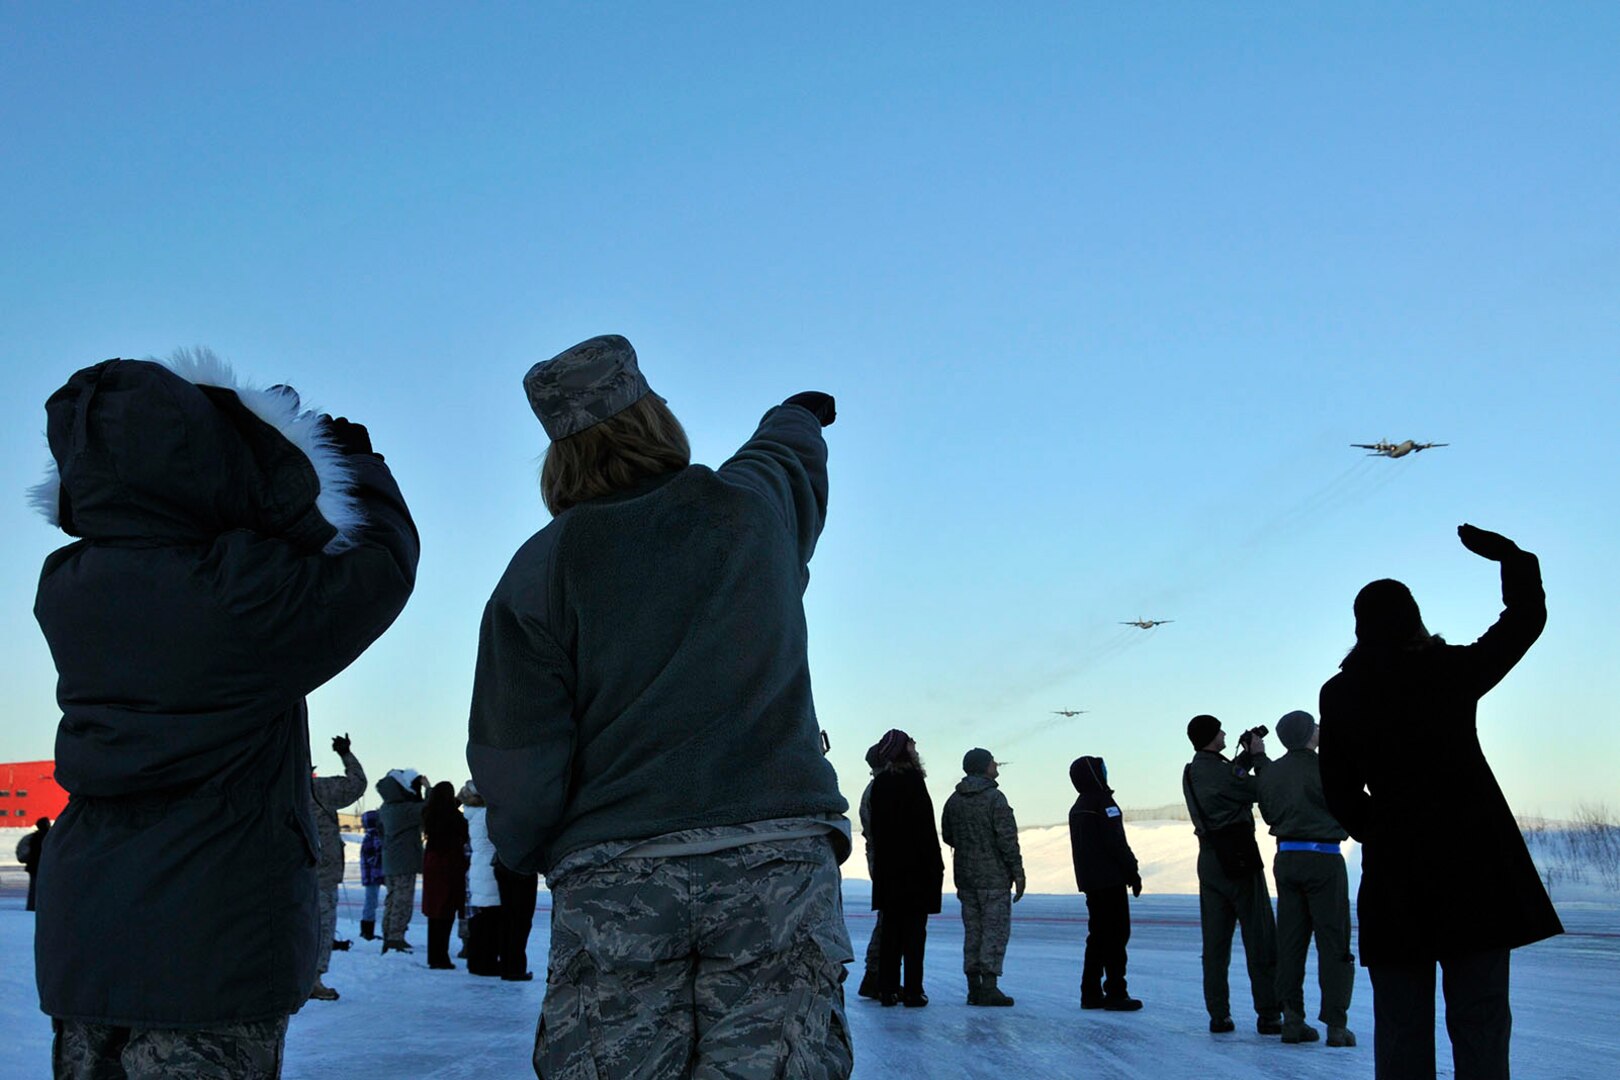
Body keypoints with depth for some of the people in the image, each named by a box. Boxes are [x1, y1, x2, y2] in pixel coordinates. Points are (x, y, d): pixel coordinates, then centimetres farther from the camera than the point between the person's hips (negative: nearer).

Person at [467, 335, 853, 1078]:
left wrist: (520, 857, 19)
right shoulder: (752, 507, 7)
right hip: (778, 861, 1)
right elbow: (789, 452, 34)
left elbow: (514, 762, -1)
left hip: (612, 881, 0)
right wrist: (801, 413, 58)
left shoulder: (540, 571, 1)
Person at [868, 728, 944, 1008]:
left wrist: (880, 857, 17)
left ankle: (888, 988, 12)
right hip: (915, 869, -6)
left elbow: (875, 827, 11)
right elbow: (925, 828, -15)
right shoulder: (912, 781, -14)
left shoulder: (879, 784, 7)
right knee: (914, 931, -1)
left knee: (890, 930, 11)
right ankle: (913, 992, 0)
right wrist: (935, 866, -10)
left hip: (887, 869, 6)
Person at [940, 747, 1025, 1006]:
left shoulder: (954, 800, 8)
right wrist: (1018, 873, -9)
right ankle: (988, 987, -7)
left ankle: (974, 987, 12)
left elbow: (947, 836, 15)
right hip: (994, 876, -6)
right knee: (996, 929, -2)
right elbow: (1007, 839, -14)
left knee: (972, 929, 11)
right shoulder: (994, 798, -12)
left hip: (964, 875, 6)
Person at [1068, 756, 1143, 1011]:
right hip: (1110, 880, -9)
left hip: (1090, 882, 9)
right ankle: (1116, 993, -6)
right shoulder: (1102, 801, -11)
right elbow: (1116, 842, -18)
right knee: (1116, 934, -5)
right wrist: (1133, 871, -12)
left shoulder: (1078, 808, 17)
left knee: (1098, 935, 13)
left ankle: (1091, 993, 13)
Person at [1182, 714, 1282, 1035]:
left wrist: (1246, 756, 20)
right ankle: (1269, 1014, -1)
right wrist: (1258, 755, 2)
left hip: (1209, 860, 8)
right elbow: (1265, 791, -9)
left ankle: (1218, 1015, 8)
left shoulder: (1191, 772, 9)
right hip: (1239, 858, -8)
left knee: (1215, 941, 8)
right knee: (1260, 938, -1)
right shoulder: (1220, 771, -17)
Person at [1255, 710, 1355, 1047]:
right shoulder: (1323, 769, -14)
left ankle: (1292, 1019, 8)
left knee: (1290, 940, 9)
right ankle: (1336, 1025, -2)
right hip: (1323, 858, -5)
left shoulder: (1269, 773, 4)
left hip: (1286, 858, 5)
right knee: (1333, 942, 0)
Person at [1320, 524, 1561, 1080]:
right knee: (1480, 1022, 1)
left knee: (1400, 1027, 6)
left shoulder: (1340, 695, 1)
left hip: (1392, 870, 1)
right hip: (1475, 859, -1)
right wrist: (1508, 555, 23)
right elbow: (1527, 617, 11)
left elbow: (1339, 794, 4)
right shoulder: (1452, 671, -3)